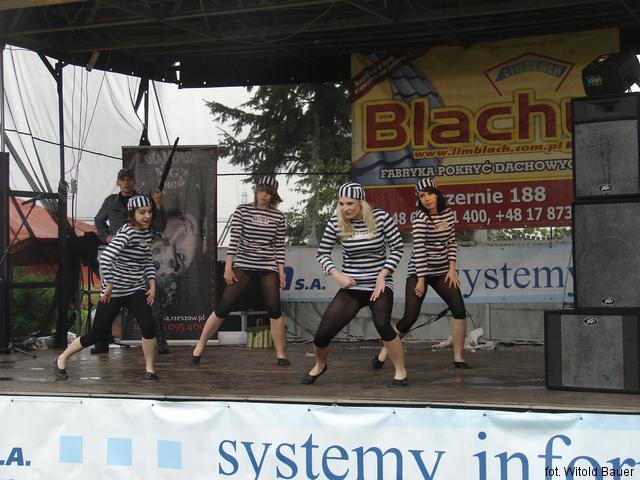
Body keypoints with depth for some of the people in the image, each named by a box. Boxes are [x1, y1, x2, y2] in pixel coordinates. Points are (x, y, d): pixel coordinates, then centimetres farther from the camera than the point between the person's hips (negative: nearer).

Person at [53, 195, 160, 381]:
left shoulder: (147, 234, 5)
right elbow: (105, 259, -30)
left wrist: (152, 285, 4)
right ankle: (61, 359, 24)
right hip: (114, 292, -6)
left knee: (148, 326, -16)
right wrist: (109, 286, -24)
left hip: (137, 290, 6)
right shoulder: (126, 233, -19)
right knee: (96, 334, 4)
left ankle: (149, 369, 1)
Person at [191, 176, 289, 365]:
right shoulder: (242, 211, 1)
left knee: (274, 309, -6)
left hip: (268, 268, 1)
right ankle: (200, 345, 10)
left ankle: (281, 354, 7)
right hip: (243, 266, -1)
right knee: (223, 307, -3)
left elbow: (279, 245, 7)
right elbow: (233, 240, -3)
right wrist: (228, 267, -8)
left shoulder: (278, 216, 5)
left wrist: (281, 271, 3)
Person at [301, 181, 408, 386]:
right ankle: (320, 365, 30)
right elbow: (322, 253, 2)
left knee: (382, 325, -30)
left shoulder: (381, 217, -11)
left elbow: (397, 248, -4)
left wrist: (382, 275, -13)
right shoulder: (336, 223, -7)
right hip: (351, 287, 2)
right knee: (323, 333, -4)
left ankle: (401, 372, -11)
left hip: (379, 284, -2)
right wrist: (338, 276, -12)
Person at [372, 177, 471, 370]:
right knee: (410, 317, -10)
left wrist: (452, 268, -2)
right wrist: (421, 280, -20)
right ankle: (383, 353, 9)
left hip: (442, 272, 5)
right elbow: (419, 249, -18)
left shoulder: (448, 213, 3)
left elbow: (452, 242, 9)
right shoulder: (420, 217, -14)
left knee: (460, 310, -10)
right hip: (419, 271, -5)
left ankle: (458, 358, 1)